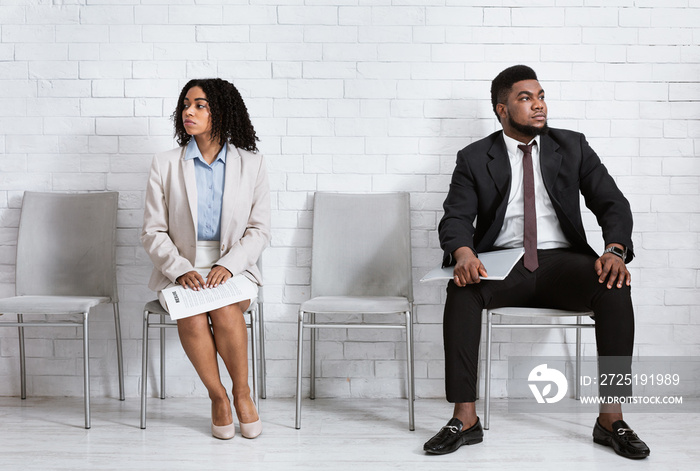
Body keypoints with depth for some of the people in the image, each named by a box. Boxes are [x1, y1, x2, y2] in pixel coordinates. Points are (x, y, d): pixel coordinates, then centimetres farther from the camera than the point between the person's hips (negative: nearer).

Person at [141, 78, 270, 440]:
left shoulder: (251, 165, 4)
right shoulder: (165, 165, 4)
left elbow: (259, 230, 2)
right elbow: (153, 232, 2)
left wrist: (227, 265, -15)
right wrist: (180, 270, -15)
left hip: (234, 268, 0)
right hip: (180, 268, 0)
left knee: (225, 310, -31)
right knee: (191, 318, -29)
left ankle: (242, 394, -8)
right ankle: (218, 397, -7)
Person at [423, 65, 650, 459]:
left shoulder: (572, 147, 11)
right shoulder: (475, 158, 7)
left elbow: (612, 202, 3)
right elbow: (455, 218, -4)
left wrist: (615, 251, -19)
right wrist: (463, 254, -29)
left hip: (562, 261, 1)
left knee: (615, 287, -29)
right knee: (462, 289, -33)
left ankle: (612, 418, -22)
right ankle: (465, 418, -28)